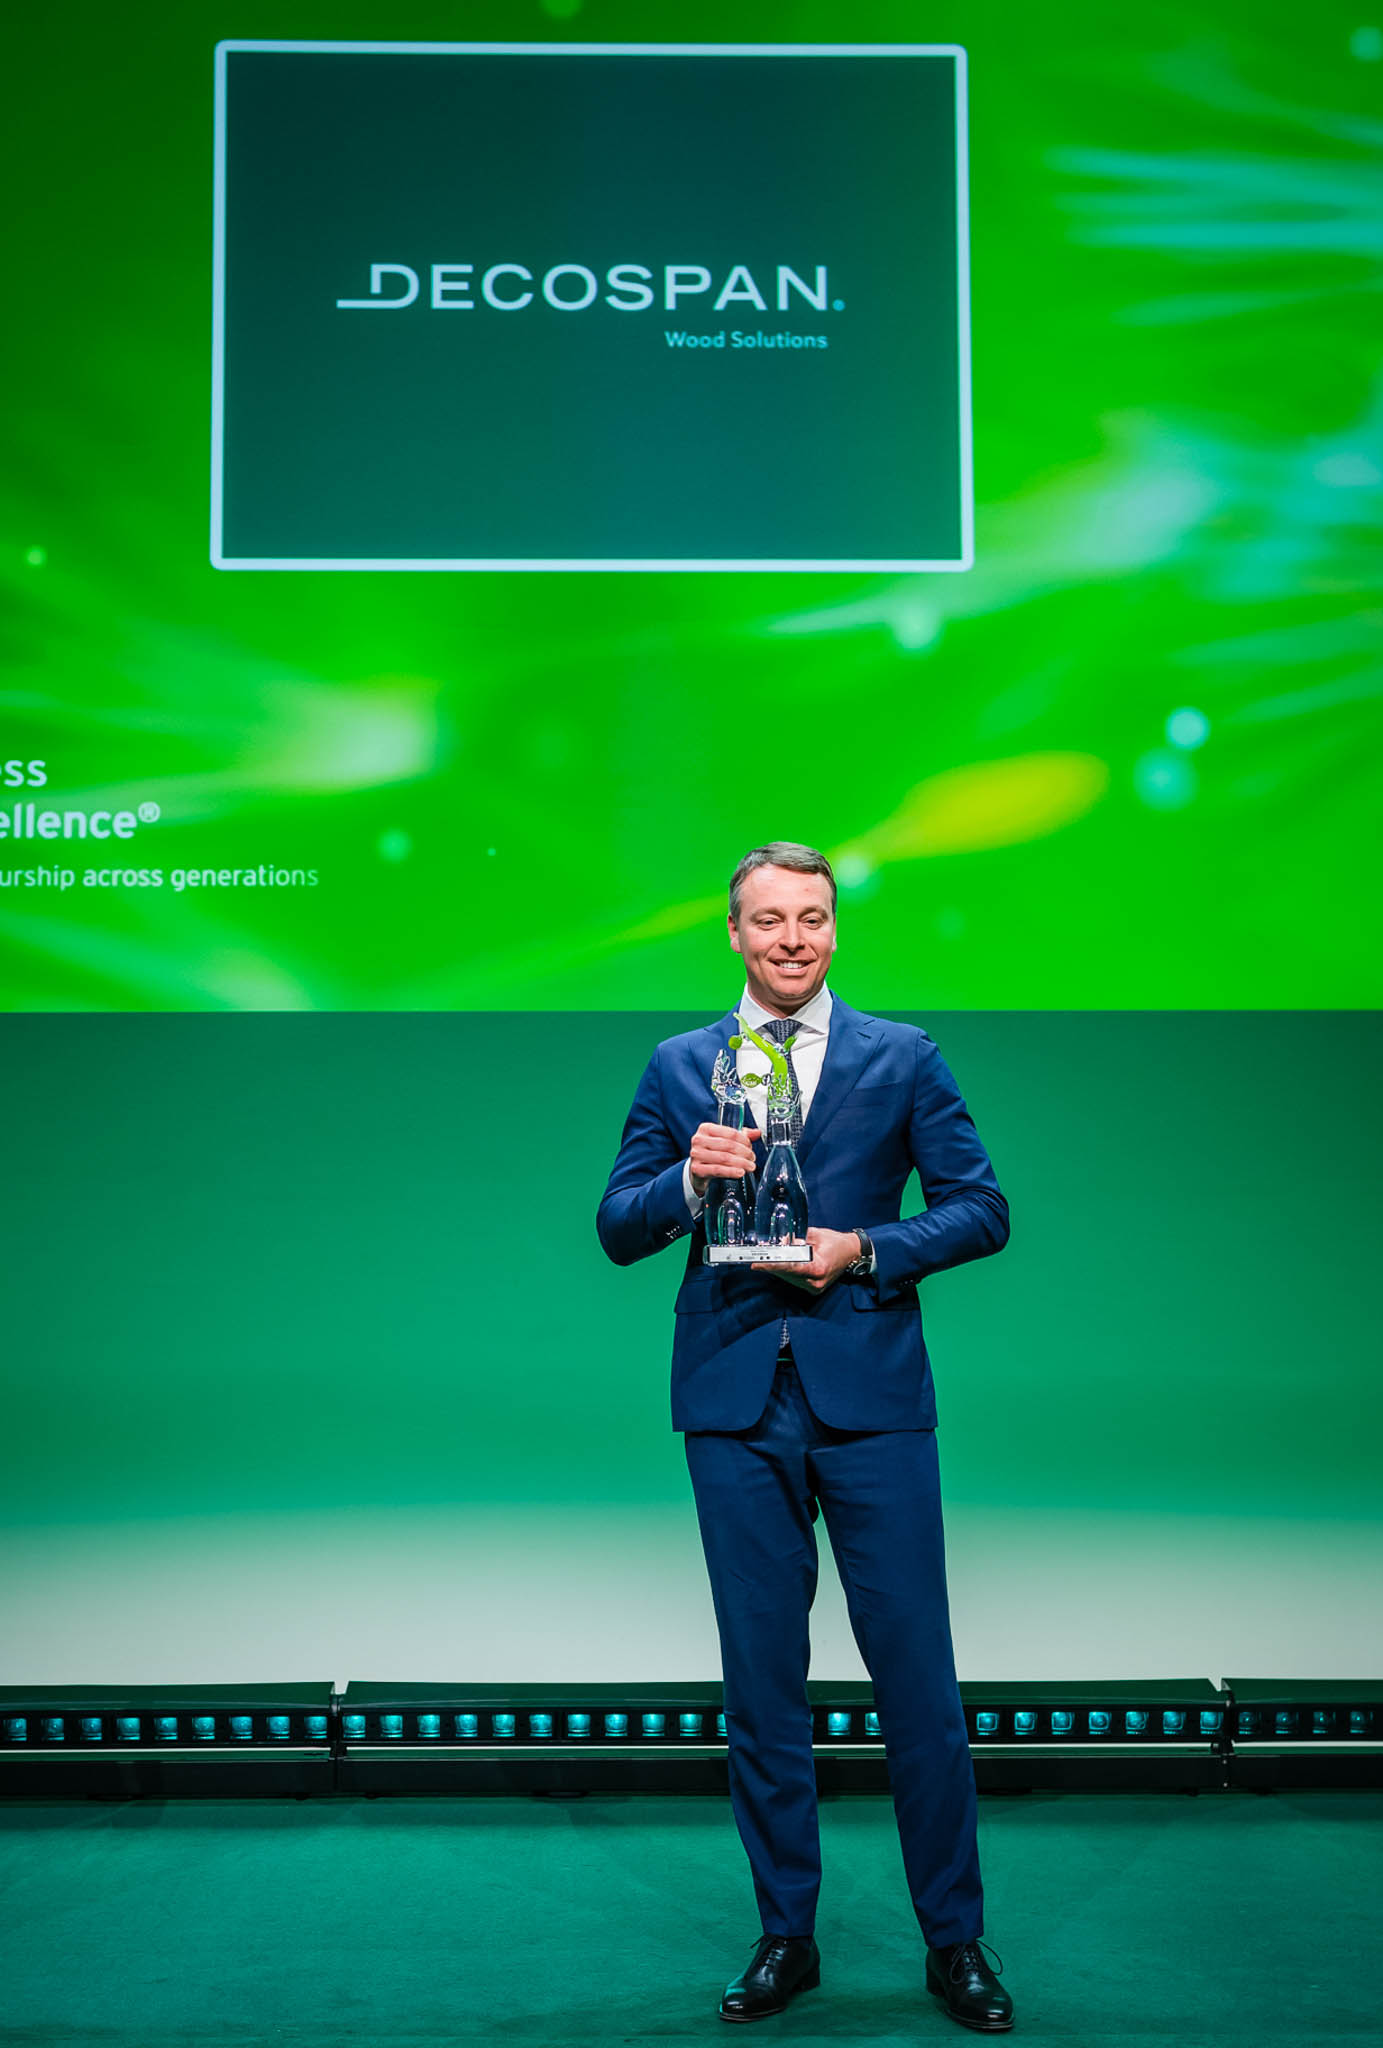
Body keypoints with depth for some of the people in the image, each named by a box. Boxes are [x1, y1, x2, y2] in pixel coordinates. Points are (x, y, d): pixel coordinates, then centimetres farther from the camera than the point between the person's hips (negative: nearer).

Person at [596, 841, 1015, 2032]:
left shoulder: (902, 1059, 6)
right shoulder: (678, 1068, 10)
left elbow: (982, 1208, 3)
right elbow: (616, 1229, 7)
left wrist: (866, 1250, -11)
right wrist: (689, 1179, -13)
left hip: (871, 1396, -1)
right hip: (735, 1400, 2)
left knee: (917, 1671, 1)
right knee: (761, 1678, 9)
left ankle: (955, 1941, 17)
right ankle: (787, 1936, 23)